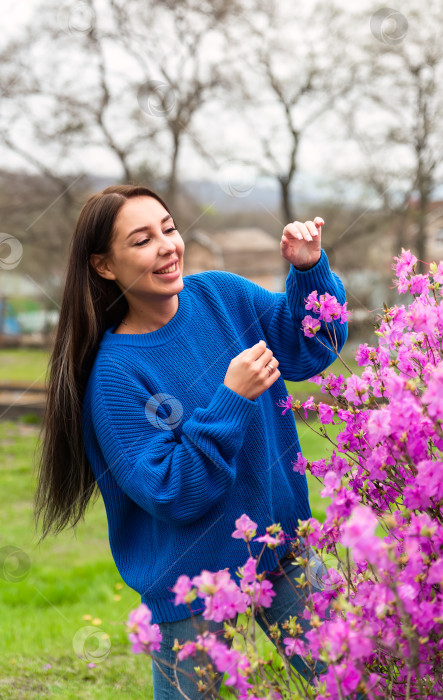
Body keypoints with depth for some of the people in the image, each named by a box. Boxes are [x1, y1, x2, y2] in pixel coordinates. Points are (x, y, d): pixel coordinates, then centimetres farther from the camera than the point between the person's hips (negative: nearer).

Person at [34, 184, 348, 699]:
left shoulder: (220, 295, -4)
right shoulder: (114, 373, -21)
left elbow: (310, 348, 7)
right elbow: (172, 496, -22)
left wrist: (309, 269, -10)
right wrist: (231, 400, -30)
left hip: (281, 546, 5)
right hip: (193, 585, -5)